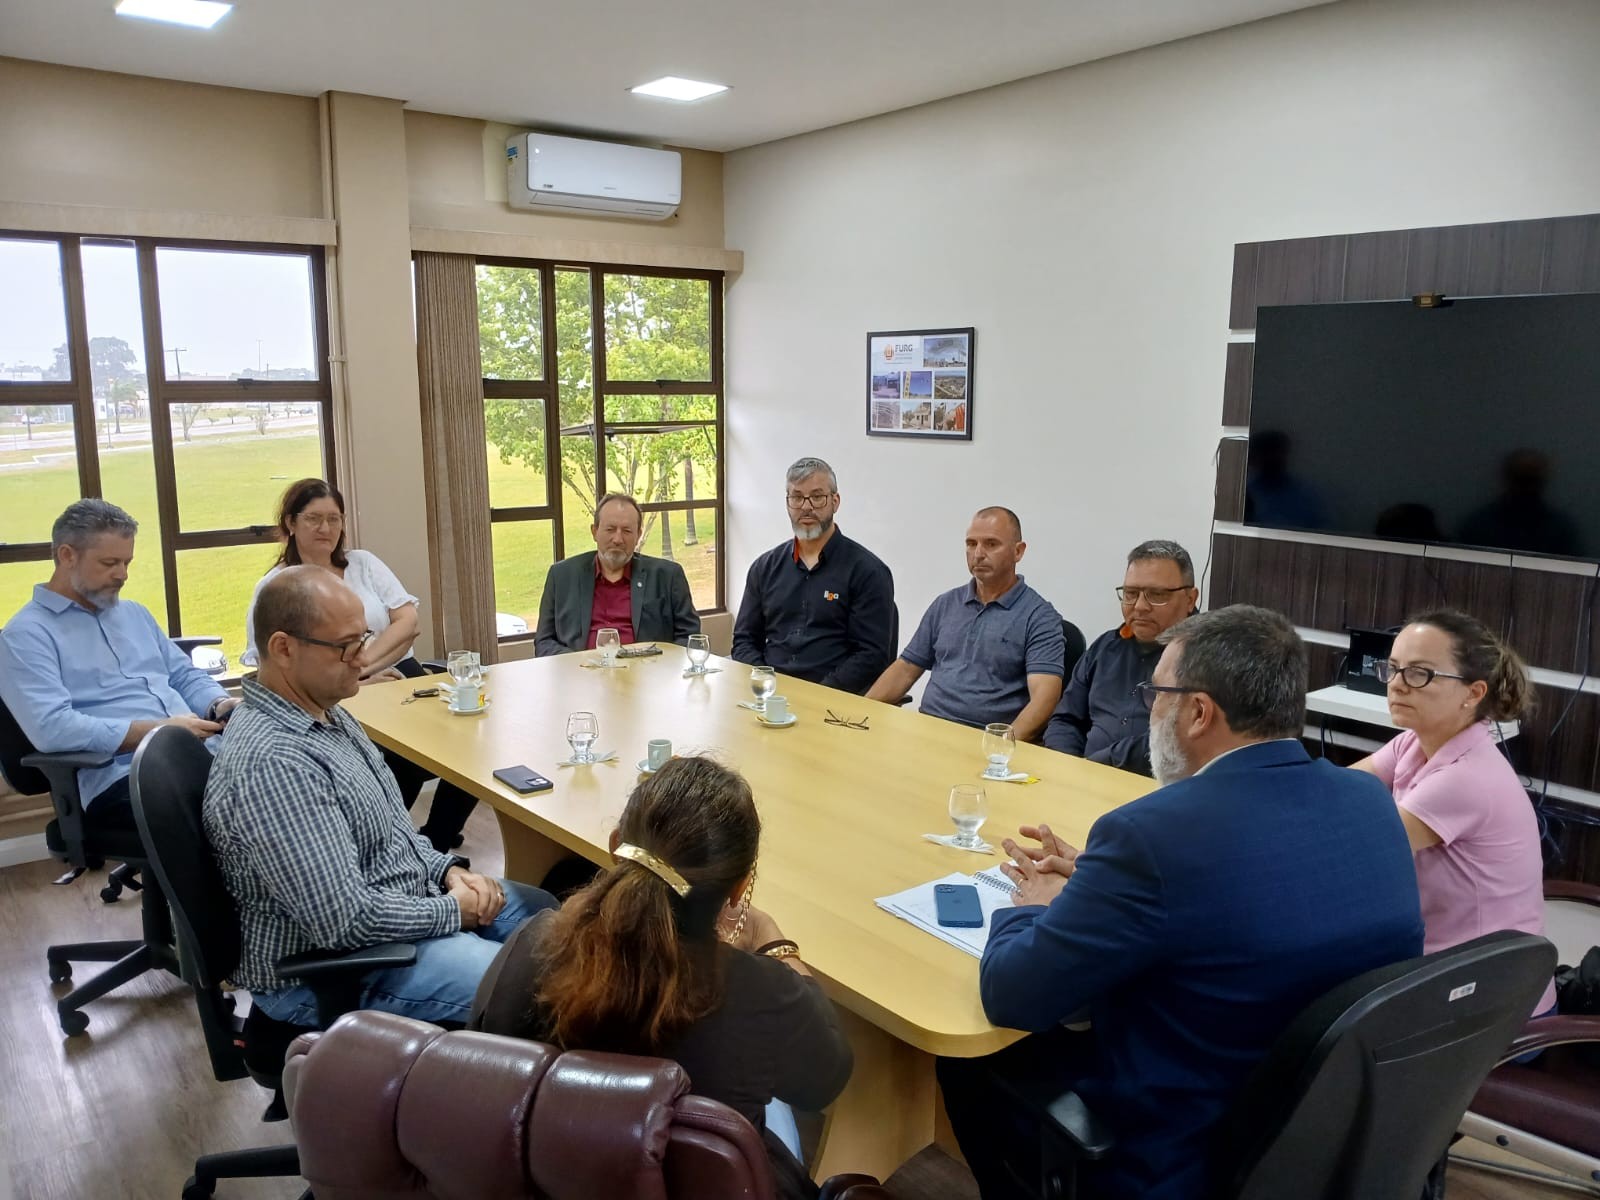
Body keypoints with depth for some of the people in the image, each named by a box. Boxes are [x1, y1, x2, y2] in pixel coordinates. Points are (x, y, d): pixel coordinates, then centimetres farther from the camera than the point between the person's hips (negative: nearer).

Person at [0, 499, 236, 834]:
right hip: (123, 776, -7)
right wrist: (159, 730, -17)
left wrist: (221, 706, 0)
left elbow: (186, 676, 24)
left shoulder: (134, 612, 24)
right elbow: (52, 728, -14)